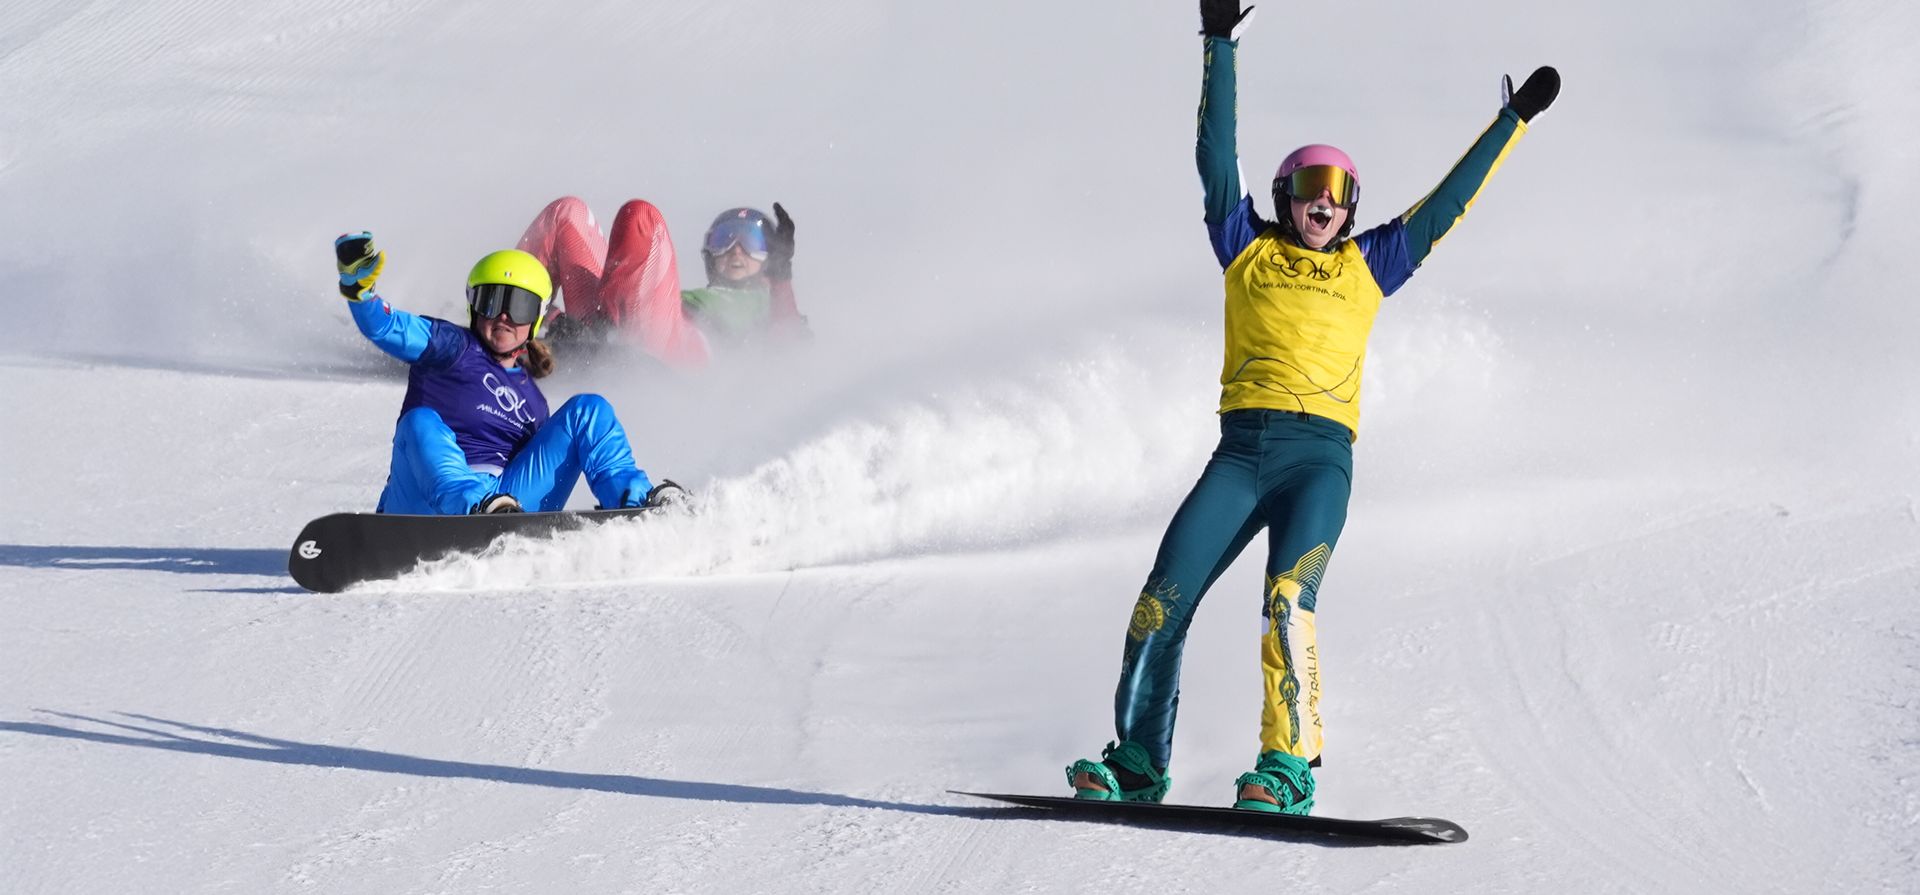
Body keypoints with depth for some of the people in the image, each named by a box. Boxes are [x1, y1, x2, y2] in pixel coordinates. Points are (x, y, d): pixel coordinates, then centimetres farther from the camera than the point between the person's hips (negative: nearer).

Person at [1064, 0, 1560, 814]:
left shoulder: (1368, 266, 17)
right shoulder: (1248, 252, 17)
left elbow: (1448, 203, 23)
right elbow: (1216, 159, 14)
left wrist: (1513, 122, 26)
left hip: (1320, 456, -1)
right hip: (1241, 453, 1)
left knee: (1286, 601, -23)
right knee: (1162, 601, -10)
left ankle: (1287, 769, -25)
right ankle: (1137, 762, -1)